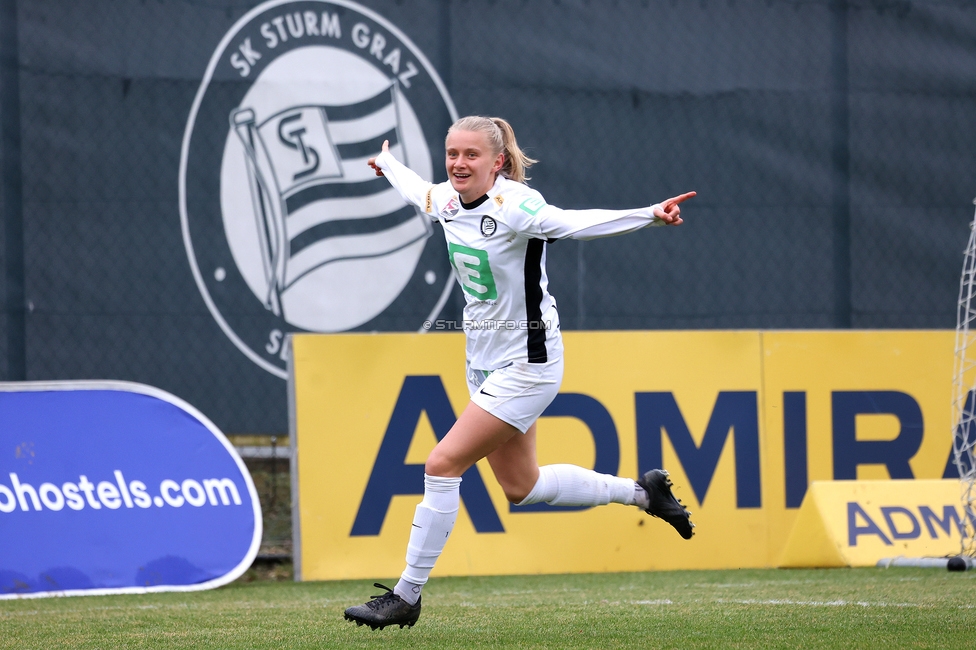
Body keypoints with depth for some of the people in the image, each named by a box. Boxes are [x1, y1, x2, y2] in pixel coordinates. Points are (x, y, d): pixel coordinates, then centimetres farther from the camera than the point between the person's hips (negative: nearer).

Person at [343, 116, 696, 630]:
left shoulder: (513, 205, -22)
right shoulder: (445, 200, 1)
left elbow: (573, 223, -36)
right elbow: (415, 190, 25)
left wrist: (650, 215, -51)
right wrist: (387, 164, 46)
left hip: (526, 365, -9)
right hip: (484, 362, 9)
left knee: (443, 463, -14)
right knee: (520, 487, 17)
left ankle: (406, 597, -6)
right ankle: (641, 491, 35)